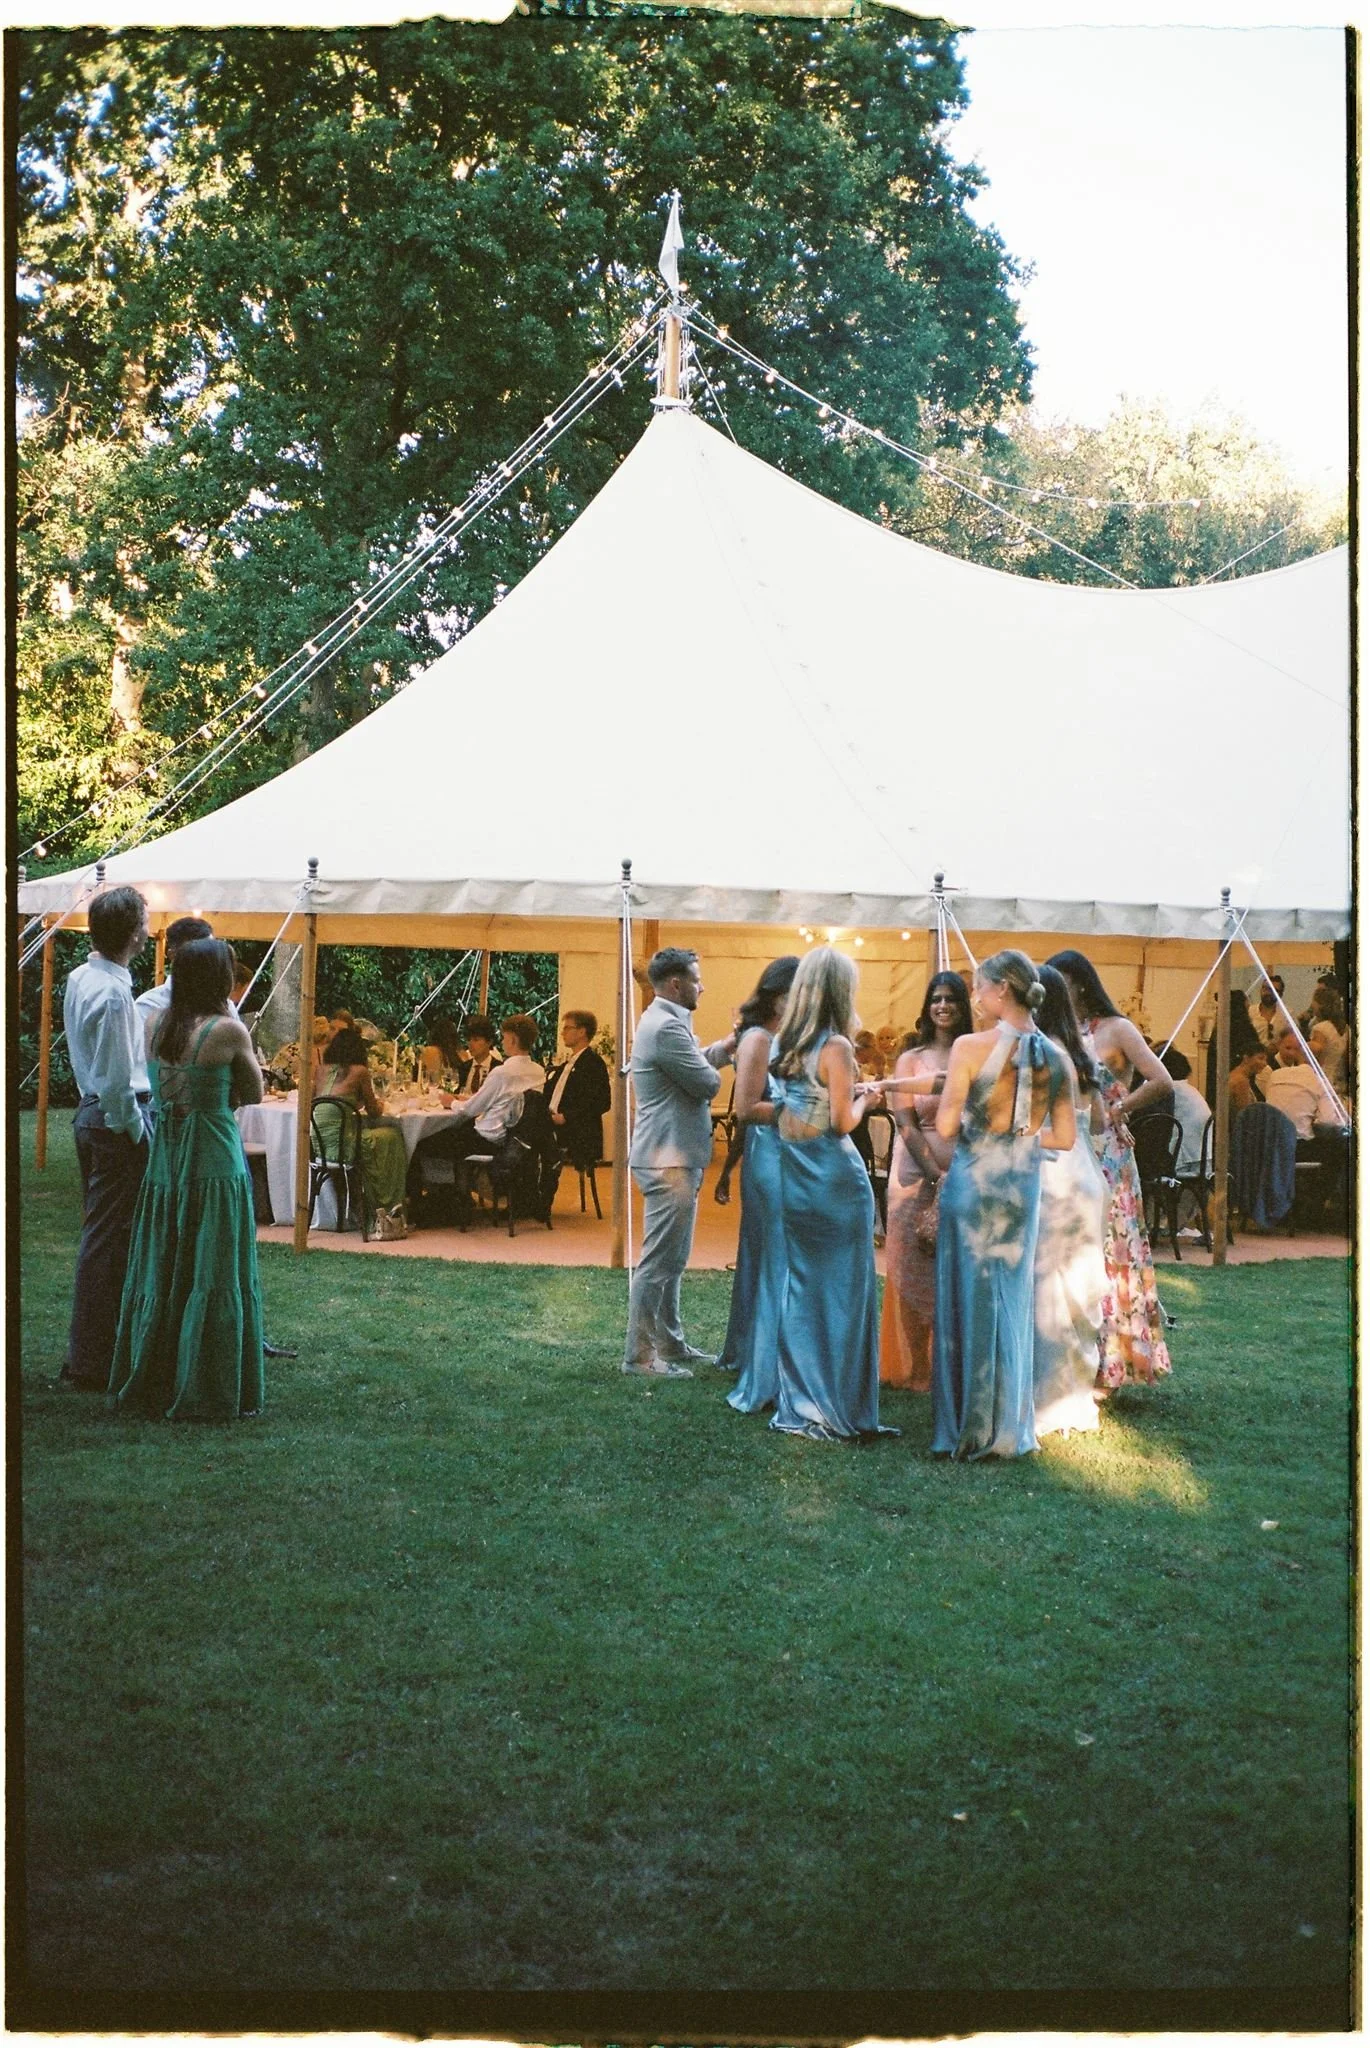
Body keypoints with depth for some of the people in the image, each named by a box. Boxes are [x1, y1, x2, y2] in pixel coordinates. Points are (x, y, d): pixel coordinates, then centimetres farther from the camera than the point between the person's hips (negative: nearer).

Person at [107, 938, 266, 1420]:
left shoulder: (158, 1028, 5)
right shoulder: (228, 1030, -11)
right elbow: (253, 1094, 0)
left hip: (165, 1160, 6)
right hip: (214, 1163, -6)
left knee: (158, 1274, 14)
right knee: (213, 1277, 2)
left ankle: (148, 1384, 22)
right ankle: (205, 1392, 6)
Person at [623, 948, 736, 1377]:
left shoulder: (664, 1021, 16)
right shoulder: (666, 1028, -19)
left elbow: (702, 1062, 19)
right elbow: (709, 1084, -17)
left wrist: (729, 1043, 5)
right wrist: (709, 1064, 4)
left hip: (673, 1156, 11)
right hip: (669, 1159, -11)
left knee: (672, 1259, 17)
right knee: (658, 1261, -6)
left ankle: (670, 1343, 26)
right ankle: (639, 1354, -1)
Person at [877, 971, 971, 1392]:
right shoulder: (911, 1059, 5)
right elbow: (906, 1124, -2)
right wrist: (937, 1175, -12)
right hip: (918, 1176, -1)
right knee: (915, 1273, 1)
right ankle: (915, 1368, 9)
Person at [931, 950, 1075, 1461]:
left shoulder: (971, 1047, -12)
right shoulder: (1055, 1057, 2)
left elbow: (945, 1127, -14)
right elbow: (1064, 1138, 5)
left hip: (974, 1181, -4)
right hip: (1024, 1185, 4)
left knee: (970, 1299, 5)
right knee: (1013, 1301, 13)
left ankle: (967, 1428, 11)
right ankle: (1010, 1427, 18)